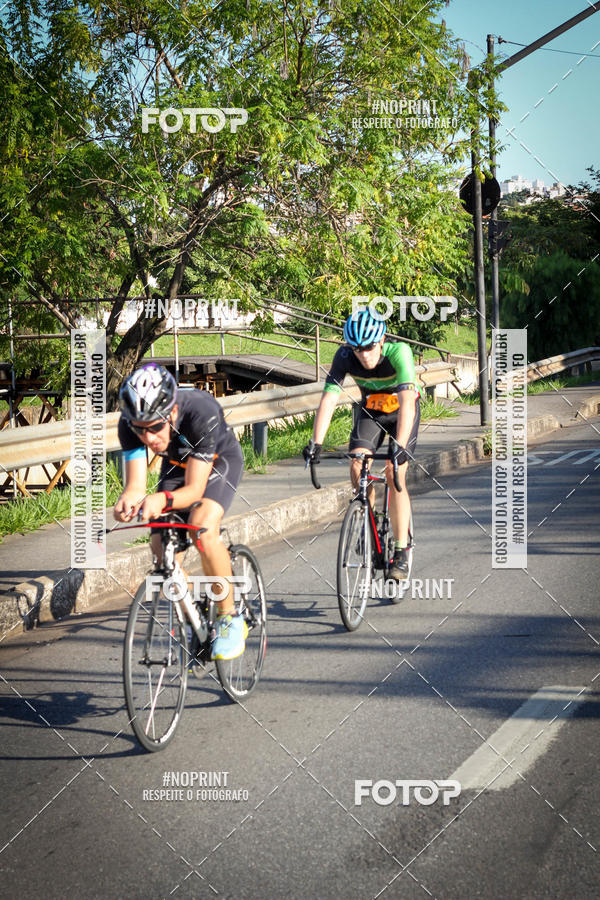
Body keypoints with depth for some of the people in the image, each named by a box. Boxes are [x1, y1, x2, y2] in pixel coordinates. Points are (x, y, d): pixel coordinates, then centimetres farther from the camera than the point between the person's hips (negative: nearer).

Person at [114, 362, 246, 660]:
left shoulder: (202, 412, -41)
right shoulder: (130, 423, -29)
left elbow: (194, 489, -38)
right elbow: (136, 484, -30)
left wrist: (162, 499, -58)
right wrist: (128, 500, -54)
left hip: (220, 460, -4)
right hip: (176, 465, 4)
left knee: (202, 529, -31)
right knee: (162, 551, -11)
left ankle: (230, 618, -12)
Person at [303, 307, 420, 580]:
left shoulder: (399, 352, -34)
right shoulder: (345, 356, -26)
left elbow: (406, 400, -42)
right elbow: (329, 398, -30)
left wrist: (400, 445, -54)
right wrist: (315, 443, -42)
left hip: (402, 412, -3)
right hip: (370, 411, 3)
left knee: (394, 475, -18)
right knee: (357, 465, -19)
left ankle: (401, 553, -12)